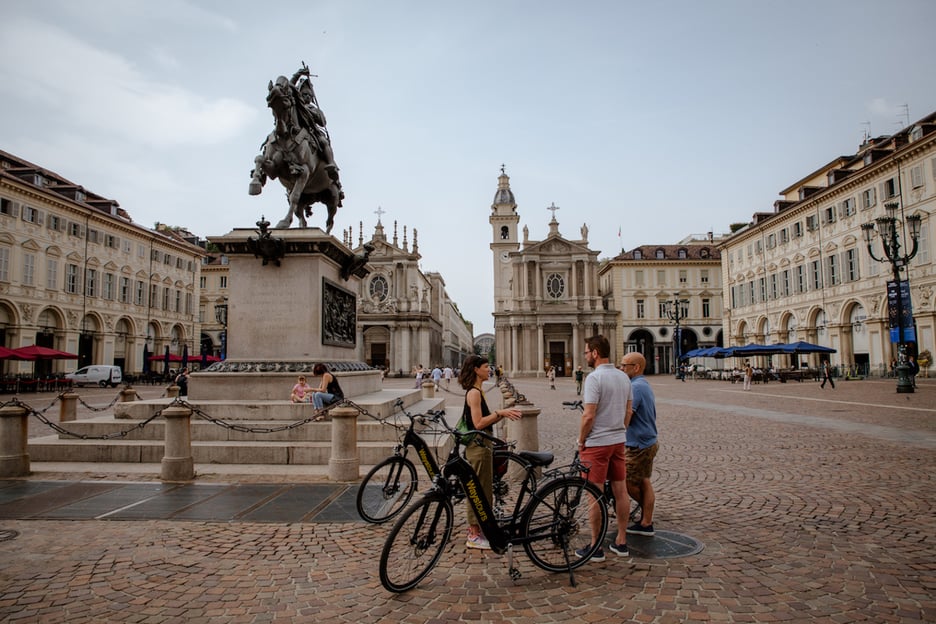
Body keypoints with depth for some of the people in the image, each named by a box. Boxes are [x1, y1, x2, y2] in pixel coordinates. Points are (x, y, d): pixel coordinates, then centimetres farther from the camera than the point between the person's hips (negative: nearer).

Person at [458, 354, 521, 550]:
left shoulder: (477, 391, 14)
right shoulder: (474, 392, -16)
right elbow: (478, 423, -22)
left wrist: (503, 414, 4)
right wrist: (500, 413, -19)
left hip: (482, 445, 10)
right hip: (478, 446, -10)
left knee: (478, 490, 16)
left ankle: (475, 530, 27)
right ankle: (474, 536, 7)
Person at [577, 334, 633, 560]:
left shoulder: (594, 378, -18)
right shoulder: (623, 377, 8)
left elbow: (588, 416, -21)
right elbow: (628, 412, 13)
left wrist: (581, 441, -8)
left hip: (597, 443, -8)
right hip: (619, 440, 8)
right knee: (620, 490, 13)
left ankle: (596, 548, 7)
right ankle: (621, 542, 23)